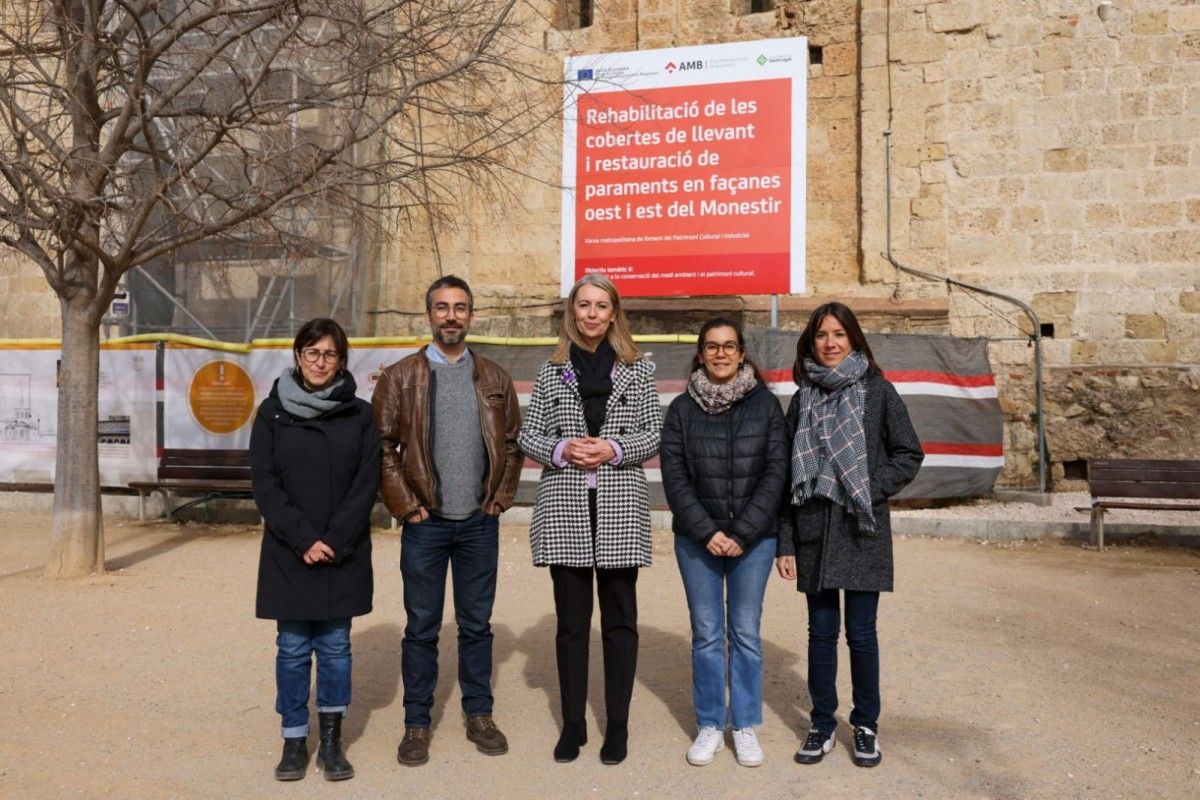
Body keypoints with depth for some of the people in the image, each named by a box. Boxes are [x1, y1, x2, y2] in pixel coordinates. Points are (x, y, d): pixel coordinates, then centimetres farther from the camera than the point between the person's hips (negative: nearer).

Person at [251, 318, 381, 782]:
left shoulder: (358, 415, 1)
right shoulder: (273, 412, 1)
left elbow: (367, 484, -2)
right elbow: (264, 483, -3)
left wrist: (335, 541, -12)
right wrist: (303, 539, -12)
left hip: (344, 554, 0)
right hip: (288, 553, 0)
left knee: (335, 647, 7)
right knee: (293, 649, 6)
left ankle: (331, 741, 18)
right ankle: (294, 741, 18)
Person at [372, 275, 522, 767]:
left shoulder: (494, 378, 7)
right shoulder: (400, 377, -1)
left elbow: (513, 443, 10)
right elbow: (383, 446, -3)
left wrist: (501, 497, 2)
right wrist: (404, 504, -8)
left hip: (480, 523, 2)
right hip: (426, 523, -2)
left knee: (476, 624, 12)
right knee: (422, 628, 6)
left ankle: (479, 715, 26)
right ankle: (417, 723, 19)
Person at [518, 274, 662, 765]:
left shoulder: (637, 369, 6)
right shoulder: (552, 371, 8)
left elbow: (655, 433, 4)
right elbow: (528, 435, 7)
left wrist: (614, 449, -13)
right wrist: (562, 450, -12)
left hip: (620, 506, -1)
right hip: (564, 507, 1)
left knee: (619, 620, 6)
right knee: (571, 620, 7)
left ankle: (617, 726, 18)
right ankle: (572, 725, 19)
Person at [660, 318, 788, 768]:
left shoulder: (765, 404, 1)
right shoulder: (682, 408, 2)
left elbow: (776, 472, -3)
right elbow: (674, 477, -2)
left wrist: (742, 533, -11)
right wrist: (706, 532, -11)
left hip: (754, 539, 0)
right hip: (696, 539, 1)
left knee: (746, 633, 5)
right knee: (706, 634, 6)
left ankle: (745, 726, 19)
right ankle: (709, 726, 19)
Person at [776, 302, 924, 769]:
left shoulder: (877, 391, 0)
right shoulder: (802, 399, 7)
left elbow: (909, 454, 2)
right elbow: (787, 472, 7)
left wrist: (870, 489, -12)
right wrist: (784, 543, 3)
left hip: (862, 531, -2)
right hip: (813, 531, 2)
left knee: (861, 632, 3)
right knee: (821, 631, 9)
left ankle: (866, 726, 21)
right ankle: (822, 725, 22)